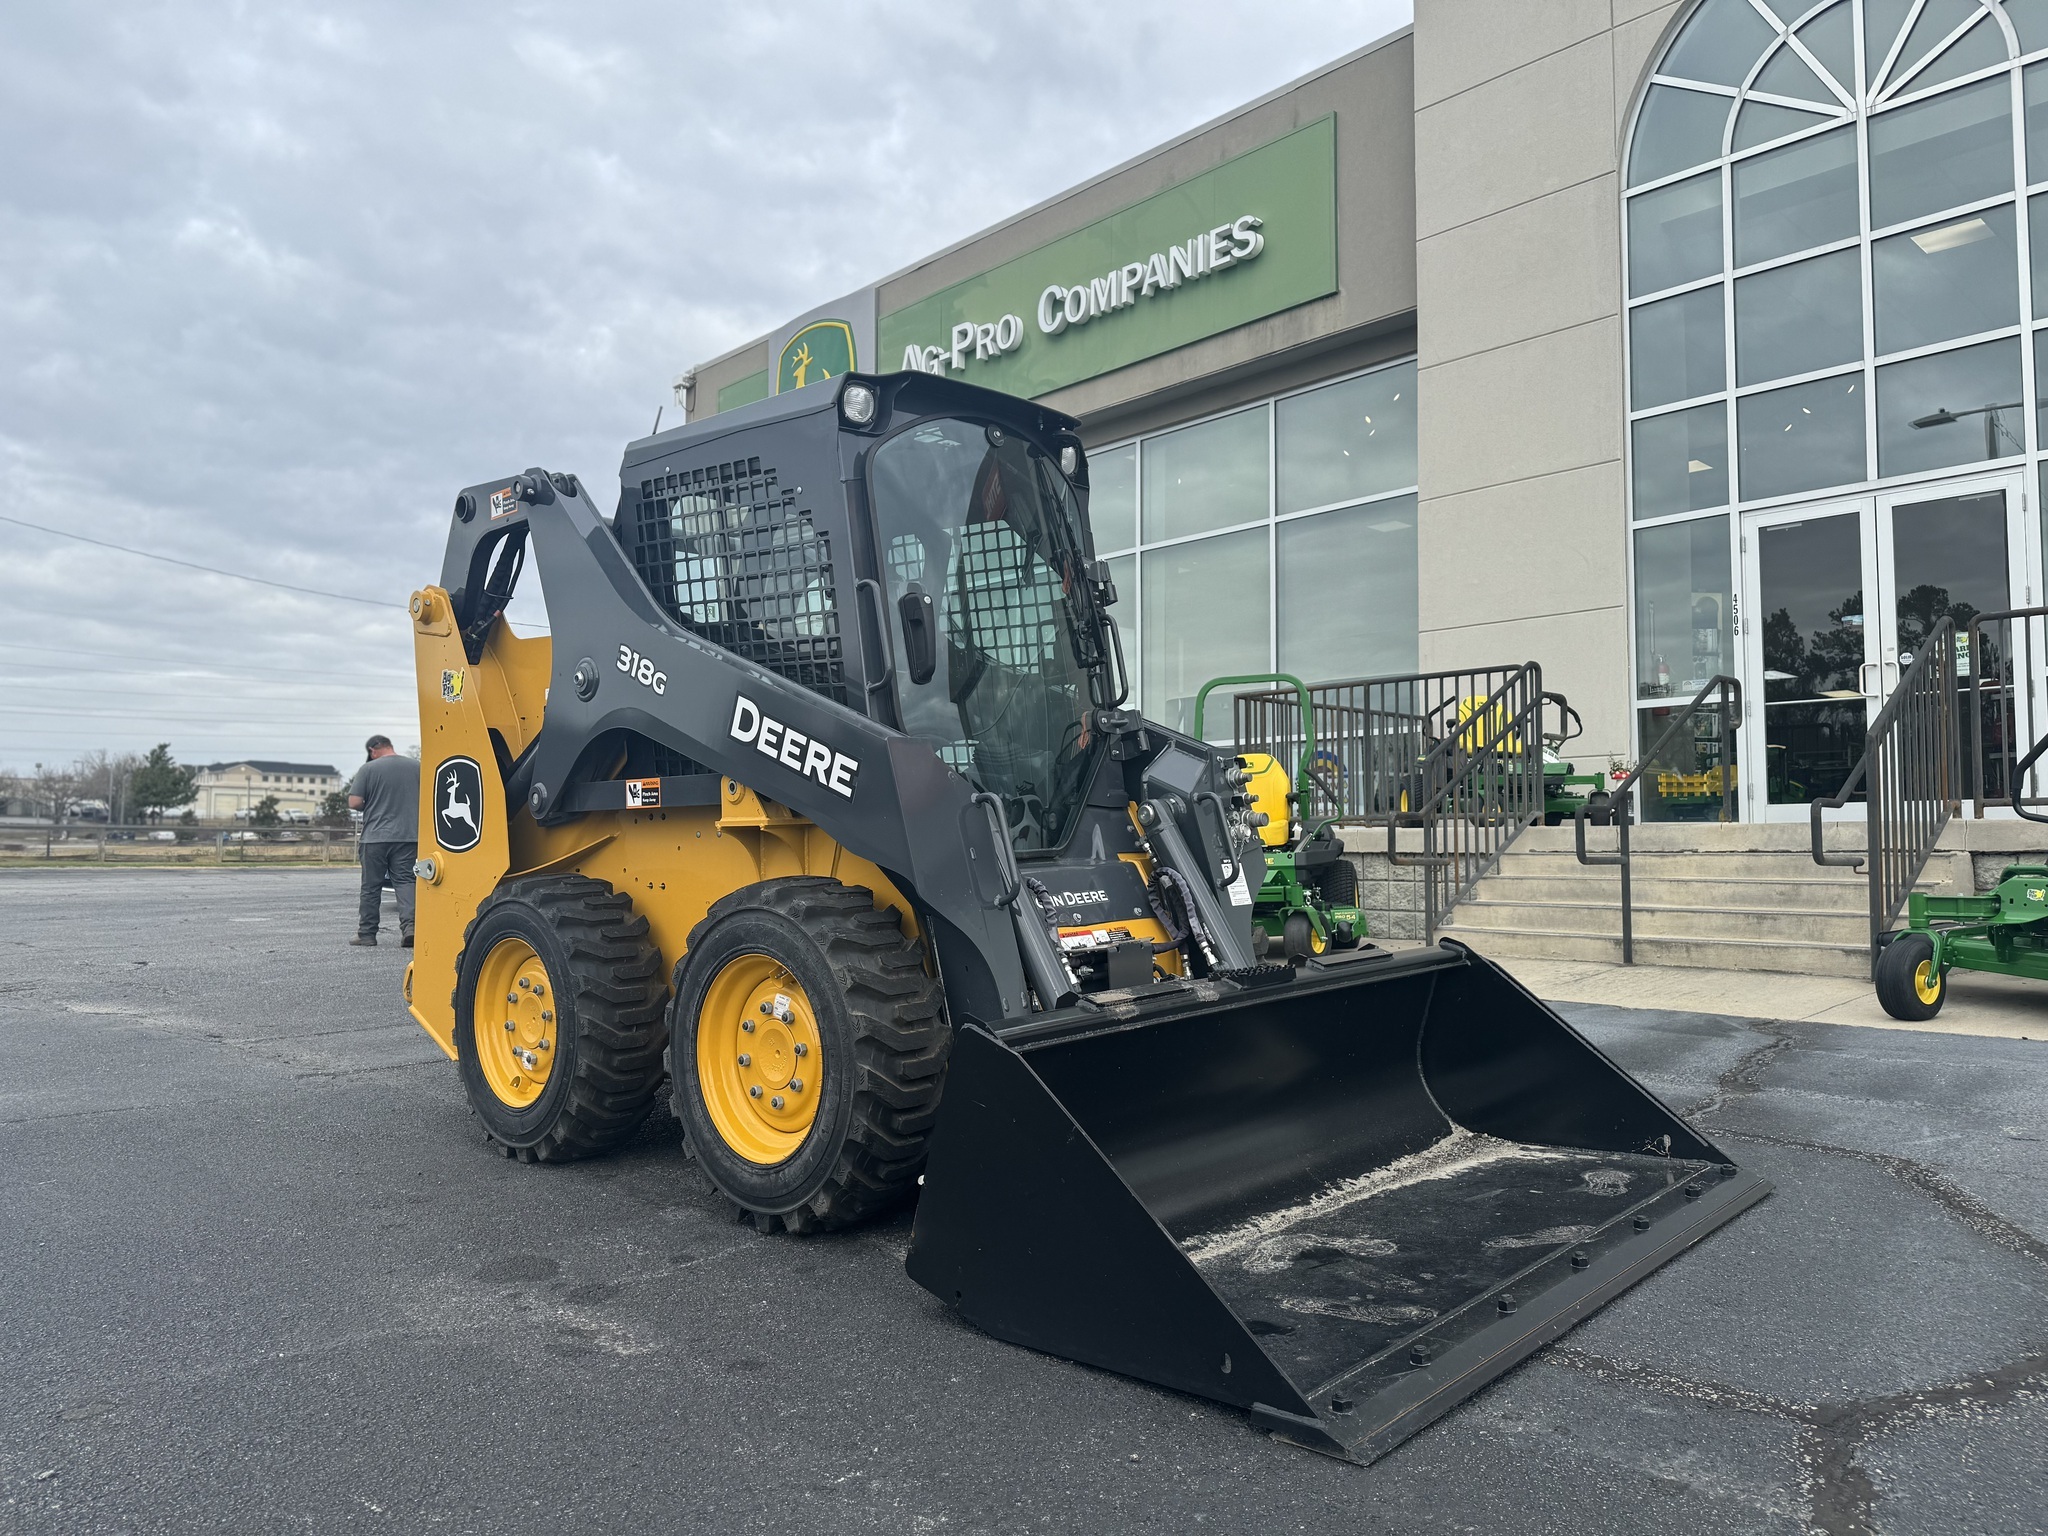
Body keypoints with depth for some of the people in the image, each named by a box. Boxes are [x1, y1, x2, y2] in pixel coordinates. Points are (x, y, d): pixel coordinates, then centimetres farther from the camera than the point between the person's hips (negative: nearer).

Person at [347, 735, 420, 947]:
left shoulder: (368, 769, -6)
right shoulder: (416, 766, 3)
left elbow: (354, 803, -9)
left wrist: (369, 807, 11)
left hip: (375, 836, -2)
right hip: (409, 836, 2)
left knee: (371, 887, 8)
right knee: (405, 881, 4)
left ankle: (367, 934, 15)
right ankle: (409, 925, -15)